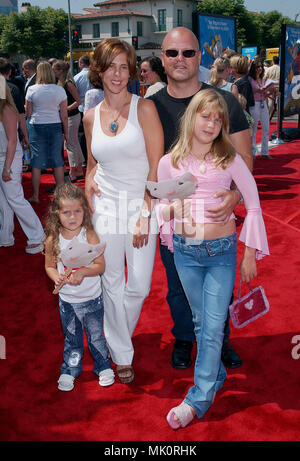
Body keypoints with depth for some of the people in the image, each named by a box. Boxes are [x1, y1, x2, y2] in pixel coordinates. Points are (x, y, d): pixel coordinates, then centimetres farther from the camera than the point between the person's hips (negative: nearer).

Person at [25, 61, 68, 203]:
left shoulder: (32, 89, -4)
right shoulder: (59, 90, -2)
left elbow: (28, 113, 0)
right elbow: (64, 116, 0)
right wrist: (66, 133, 9)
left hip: (36, 127, -1)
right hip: (55, 127, 1)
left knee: (36, 162, 6)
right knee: (58, 161, 9)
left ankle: (35, 196, 12)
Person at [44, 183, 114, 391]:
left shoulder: (89, 235, -15)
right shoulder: (53, 239, -8)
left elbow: (101, 265, -14)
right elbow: (49, 266, 3)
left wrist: (83, 272, -31)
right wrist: (57, 277, -18)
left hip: (92, 298, -1)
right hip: (67, 299, 2)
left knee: (96, 335, 14)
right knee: (72, 338, 17)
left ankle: (103, 366, 36)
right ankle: (70, 369, 37)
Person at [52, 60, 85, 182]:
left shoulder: (68, 84, -16)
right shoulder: (60, 83, 11)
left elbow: (78, 101, -18)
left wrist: (65, 109, -20)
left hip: (72, 117, -9)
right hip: (67, 117, 9)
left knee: (71, 144, -4)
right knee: (75, 144, 14)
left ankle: (72, 174, 3)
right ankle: (79, 171, 23)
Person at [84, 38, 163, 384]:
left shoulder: (144, 108, -5)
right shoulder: (91, 117, 6)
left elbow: (156, 166, -8)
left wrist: (144, 214, -13)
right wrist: (87, 207, 5)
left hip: (141, 205, -2)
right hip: (106, 206, 3)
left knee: (139, 287, 2)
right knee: (112, 284, 7)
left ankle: (116, 337, 33)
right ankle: (121, 355, 26)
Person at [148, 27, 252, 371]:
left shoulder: (225, 101, -4)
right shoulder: (151, 107, -1)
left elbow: (243, 155, -4)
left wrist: (235, 195, -22)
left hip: (218, 210, 0)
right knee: (177, 282, 15)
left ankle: (220, 339, 38)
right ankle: (183, 338, 39)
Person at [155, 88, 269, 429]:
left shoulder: (230, 160, -4)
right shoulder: (169, 163, 0)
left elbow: (253, 206, 1)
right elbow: (162, 206, 12)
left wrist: (250, 255, 2)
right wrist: (171, 209, -11)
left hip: (222, 250, -2)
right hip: (185, 252, 2)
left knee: (214, 326, -2)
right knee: (201, 322, 14)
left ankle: (198, 398, 8)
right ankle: (217, 375, 34)